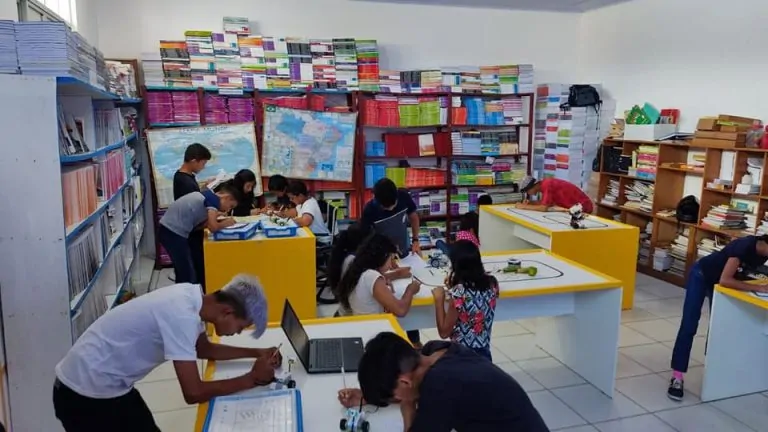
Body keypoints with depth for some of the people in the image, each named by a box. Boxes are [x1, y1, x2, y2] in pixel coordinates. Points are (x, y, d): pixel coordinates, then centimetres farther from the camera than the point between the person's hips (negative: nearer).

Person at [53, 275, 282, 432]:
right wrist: (253, 379, -19)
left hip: (106, 384, 8)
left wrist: (257, 353, 6)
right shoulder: (181, 316, -31)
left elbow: (204, 349, 14)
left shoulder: (191, 297, -5)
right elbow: (194, 393, -29)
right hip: (87, 394, -8)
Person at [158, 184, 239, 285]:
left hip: (169, 230, 10)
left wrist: (221, 221, 8)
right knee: (188, 275, -4)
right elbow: (213, 227, -18)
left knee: (183, 272, 18)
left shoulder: (208, 195, 16)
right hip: (173, 233, -10)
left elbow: (204, 223, 16)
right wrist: (225, 223, 0)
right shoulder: (214, 198, -11)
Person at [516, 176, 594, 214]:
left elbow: (544, 208, -29)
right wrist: (529, 203, -5)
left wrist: (524, 206, -21)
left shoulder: (547, 186, -24)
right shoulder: (544, 184, 4)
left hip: (583, 206, -9)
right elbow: (544, 203, 9)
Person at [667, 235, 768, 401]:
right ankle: (677, 377, -10)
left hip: (723, 281, 7)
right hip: (702, 276, -7)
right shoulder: (745, 246, -35)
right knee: (689, 326, -10)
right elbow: (725, 280, -37)